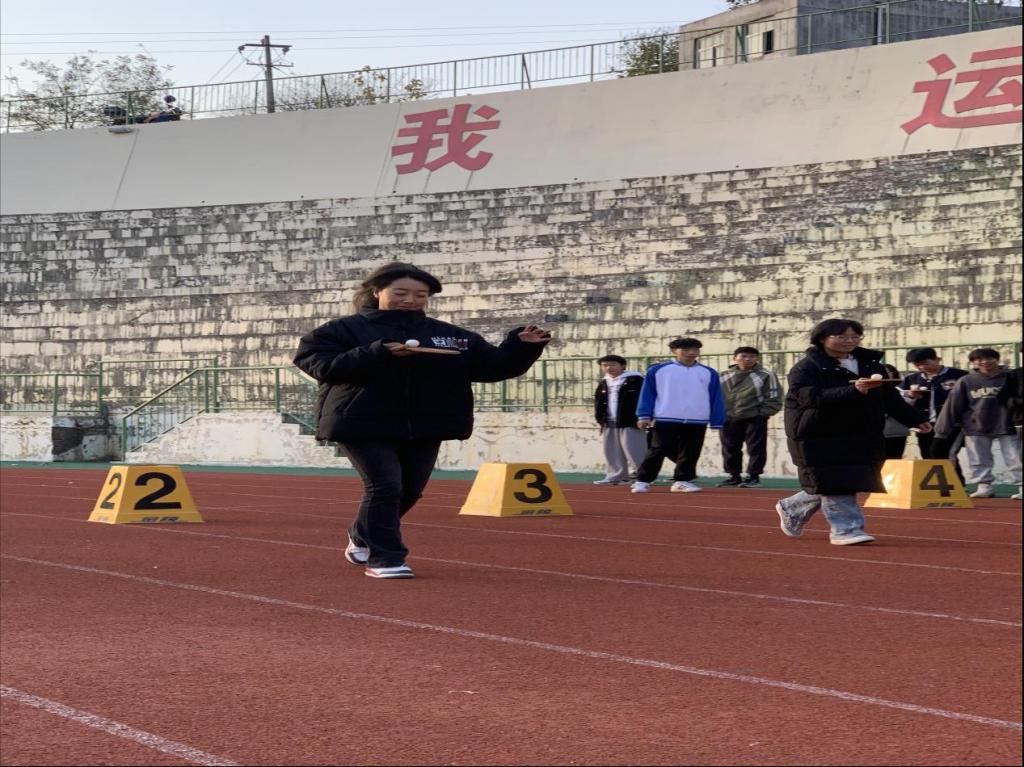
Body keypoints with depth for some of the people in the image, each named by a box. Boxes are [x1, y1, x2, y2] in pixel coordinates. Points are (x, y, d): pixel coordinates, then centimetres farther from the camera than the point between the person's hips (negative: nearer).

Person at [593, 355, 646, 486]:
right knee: (612, 452, 10)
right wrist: (600, 419, 12)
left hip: (630, 422, -8)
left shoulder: (635, 380, -8)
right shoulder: (604, 383, 17)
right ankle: (616, 476, 17)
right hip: (610, 423, 8)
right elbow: (599, 403, 21)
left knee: (633, 451, -11)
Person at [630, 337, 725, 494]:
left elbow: (716, 399, 9)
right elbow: (647, 394, 1)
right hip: (665, 420, -3)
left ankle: (682, 481, 17)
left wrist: (717, 422, 4)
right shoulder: (657, 370, 0)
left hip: (697, 422, 3)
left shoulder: (709, 373, 8)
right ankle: (642, 481, 2)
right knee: (657, 451, -4)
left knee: (690, 454, 6)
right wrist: (644, 416, -7)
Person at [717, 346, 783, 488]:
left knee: (755, 449, 0)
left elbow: (774, 399, -4)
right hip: (728, 420, 3)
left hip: (754, 420, -3)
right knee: (730, 449, 8)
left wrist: (760, 414, -10)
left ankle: (753, 476, 7)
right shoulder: (723, 376, 8)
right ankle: (733, 476, 18)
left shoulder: (766, 376, -3)